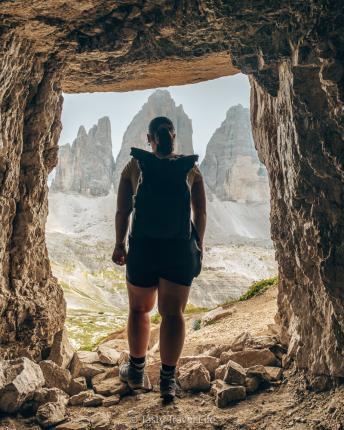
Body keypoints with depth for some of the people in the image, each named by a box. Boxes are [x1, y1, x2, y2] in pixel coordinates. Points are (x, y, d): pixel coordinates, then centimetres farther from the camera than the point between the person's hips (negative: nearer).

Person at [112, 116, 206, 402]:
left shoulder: (134, 166, 0)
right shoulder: (191, 169, 1)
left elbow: (123, 210, -2)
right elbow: (201, 213, 0)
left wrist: (119, 244, 9)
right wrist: (199, 247, 11)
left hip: (142, 249, 0)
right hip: (181, 250, 0)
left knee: (139, 309, 17)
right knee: (173, 313, 6)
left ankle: (136, 370, 28)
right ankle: (168, 379, 6)